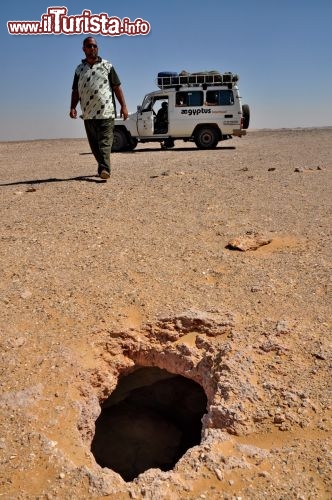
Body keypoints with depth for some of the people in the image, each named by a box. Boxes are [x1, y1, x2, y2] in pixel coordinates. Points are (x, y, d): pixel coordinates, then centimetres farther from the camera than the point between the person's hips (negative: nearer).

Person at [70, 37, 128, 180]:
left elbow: (117, 87, 5)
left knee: (105, 142, -13)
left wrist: (123, 106, -4)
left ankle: (105, 169, -22)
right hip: (88, 114, 4)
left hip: (106, 112, -4)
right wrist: (73, 107, 1)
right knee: (94, 144, 7)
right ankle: (102, 167, 18)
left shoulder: (107, 66, 8)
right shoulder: (79, 69, 15)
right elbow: (75, 91, 15)